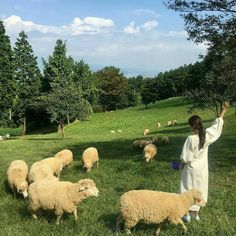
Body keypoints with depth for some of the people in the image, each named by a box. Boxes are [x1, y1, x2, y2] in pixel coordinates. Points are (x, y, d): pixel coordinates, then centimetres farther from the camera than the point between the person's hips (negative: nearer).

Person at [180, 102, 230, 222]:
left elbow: (185, 157, -20)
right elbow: (217, 125, 4)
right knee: (199, 190, 18)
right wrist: (223, 111, 13)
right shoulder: (207, 135, -13)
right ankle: (196, 213, 30)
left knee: (189, 190, 9)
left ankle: (187, 215, 18)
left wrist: (182, 164, 2)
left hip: (191, 169, -5)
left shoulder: (191, 139, -26)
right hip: (202, 168, 5)